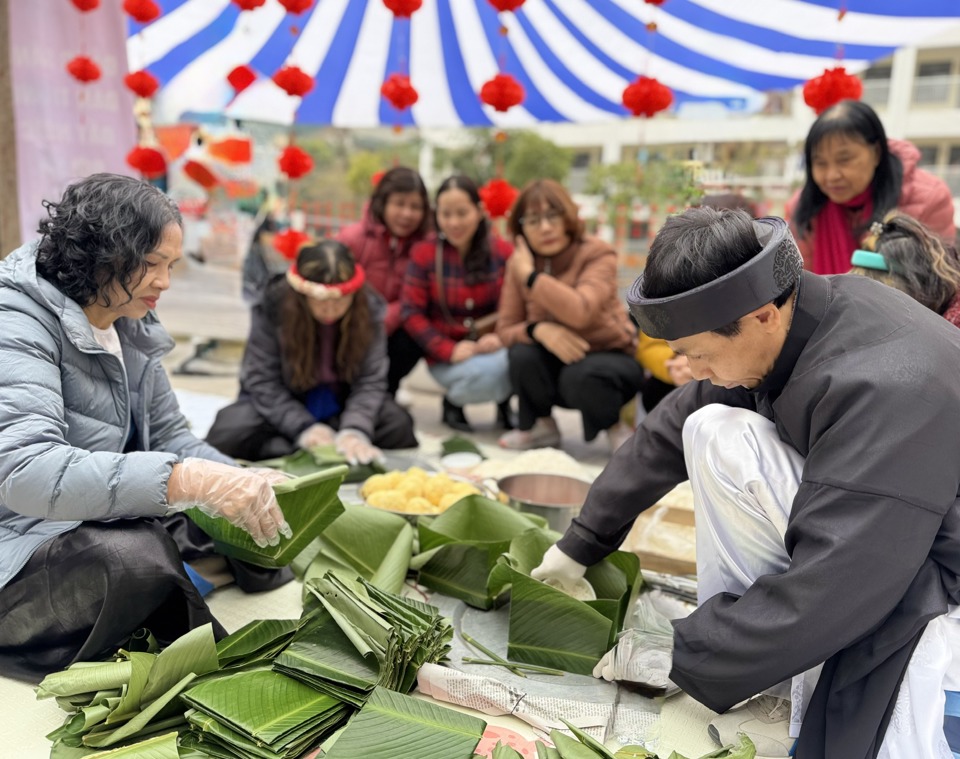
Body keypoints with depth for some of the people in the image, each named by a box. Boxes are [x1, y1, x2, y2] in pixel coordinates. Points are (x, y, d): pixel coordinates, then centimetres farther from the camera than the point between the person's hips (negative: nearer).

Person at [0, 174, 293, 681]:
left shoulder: (131, 327, 6)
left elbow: (170, 437, 9)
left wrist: (245, 485, -11)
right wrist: (187, 480, -43)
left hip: (104, 521, 8)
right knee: (136, 554, -34)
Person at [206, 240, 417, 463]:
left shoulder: (370, 307, -17)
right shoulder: (273, 305, -21)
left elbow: (370, 380, -18)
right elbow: (262, 382, -18)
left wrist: (355, 430, -34)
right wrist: (303, 428, -30)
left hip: (340, 404, 1)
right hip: (286, 402, -1)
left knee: (398, 424, -24)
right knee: (229, 432, -28)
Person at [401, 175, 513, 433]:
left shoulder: (503, 252, -1)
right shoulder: (424, 253, -6)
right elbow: (412, 313, -7)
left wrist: (502, 337, -19)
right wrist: (449, 350, -19)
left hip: (494, 349, 2)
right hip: (446, 357, -2)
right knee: (489, 374, -34)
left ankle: (505, 401, 5)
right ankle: (454, 400, 4)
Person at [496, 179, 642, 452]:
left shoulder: (598, 255, -20)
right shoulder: (518, 264, -6)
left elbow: (580, 313, -38)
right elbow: (506, 328, -10)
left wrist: (530, 274, -31)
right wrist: (539, 330, -31)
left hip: (610, 357, -4)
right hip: (558, 357, 4)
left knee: (579, 376, -35)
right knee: (522, 355, -26)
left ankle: (615, 428, -3)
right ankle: (541, 426, 1)